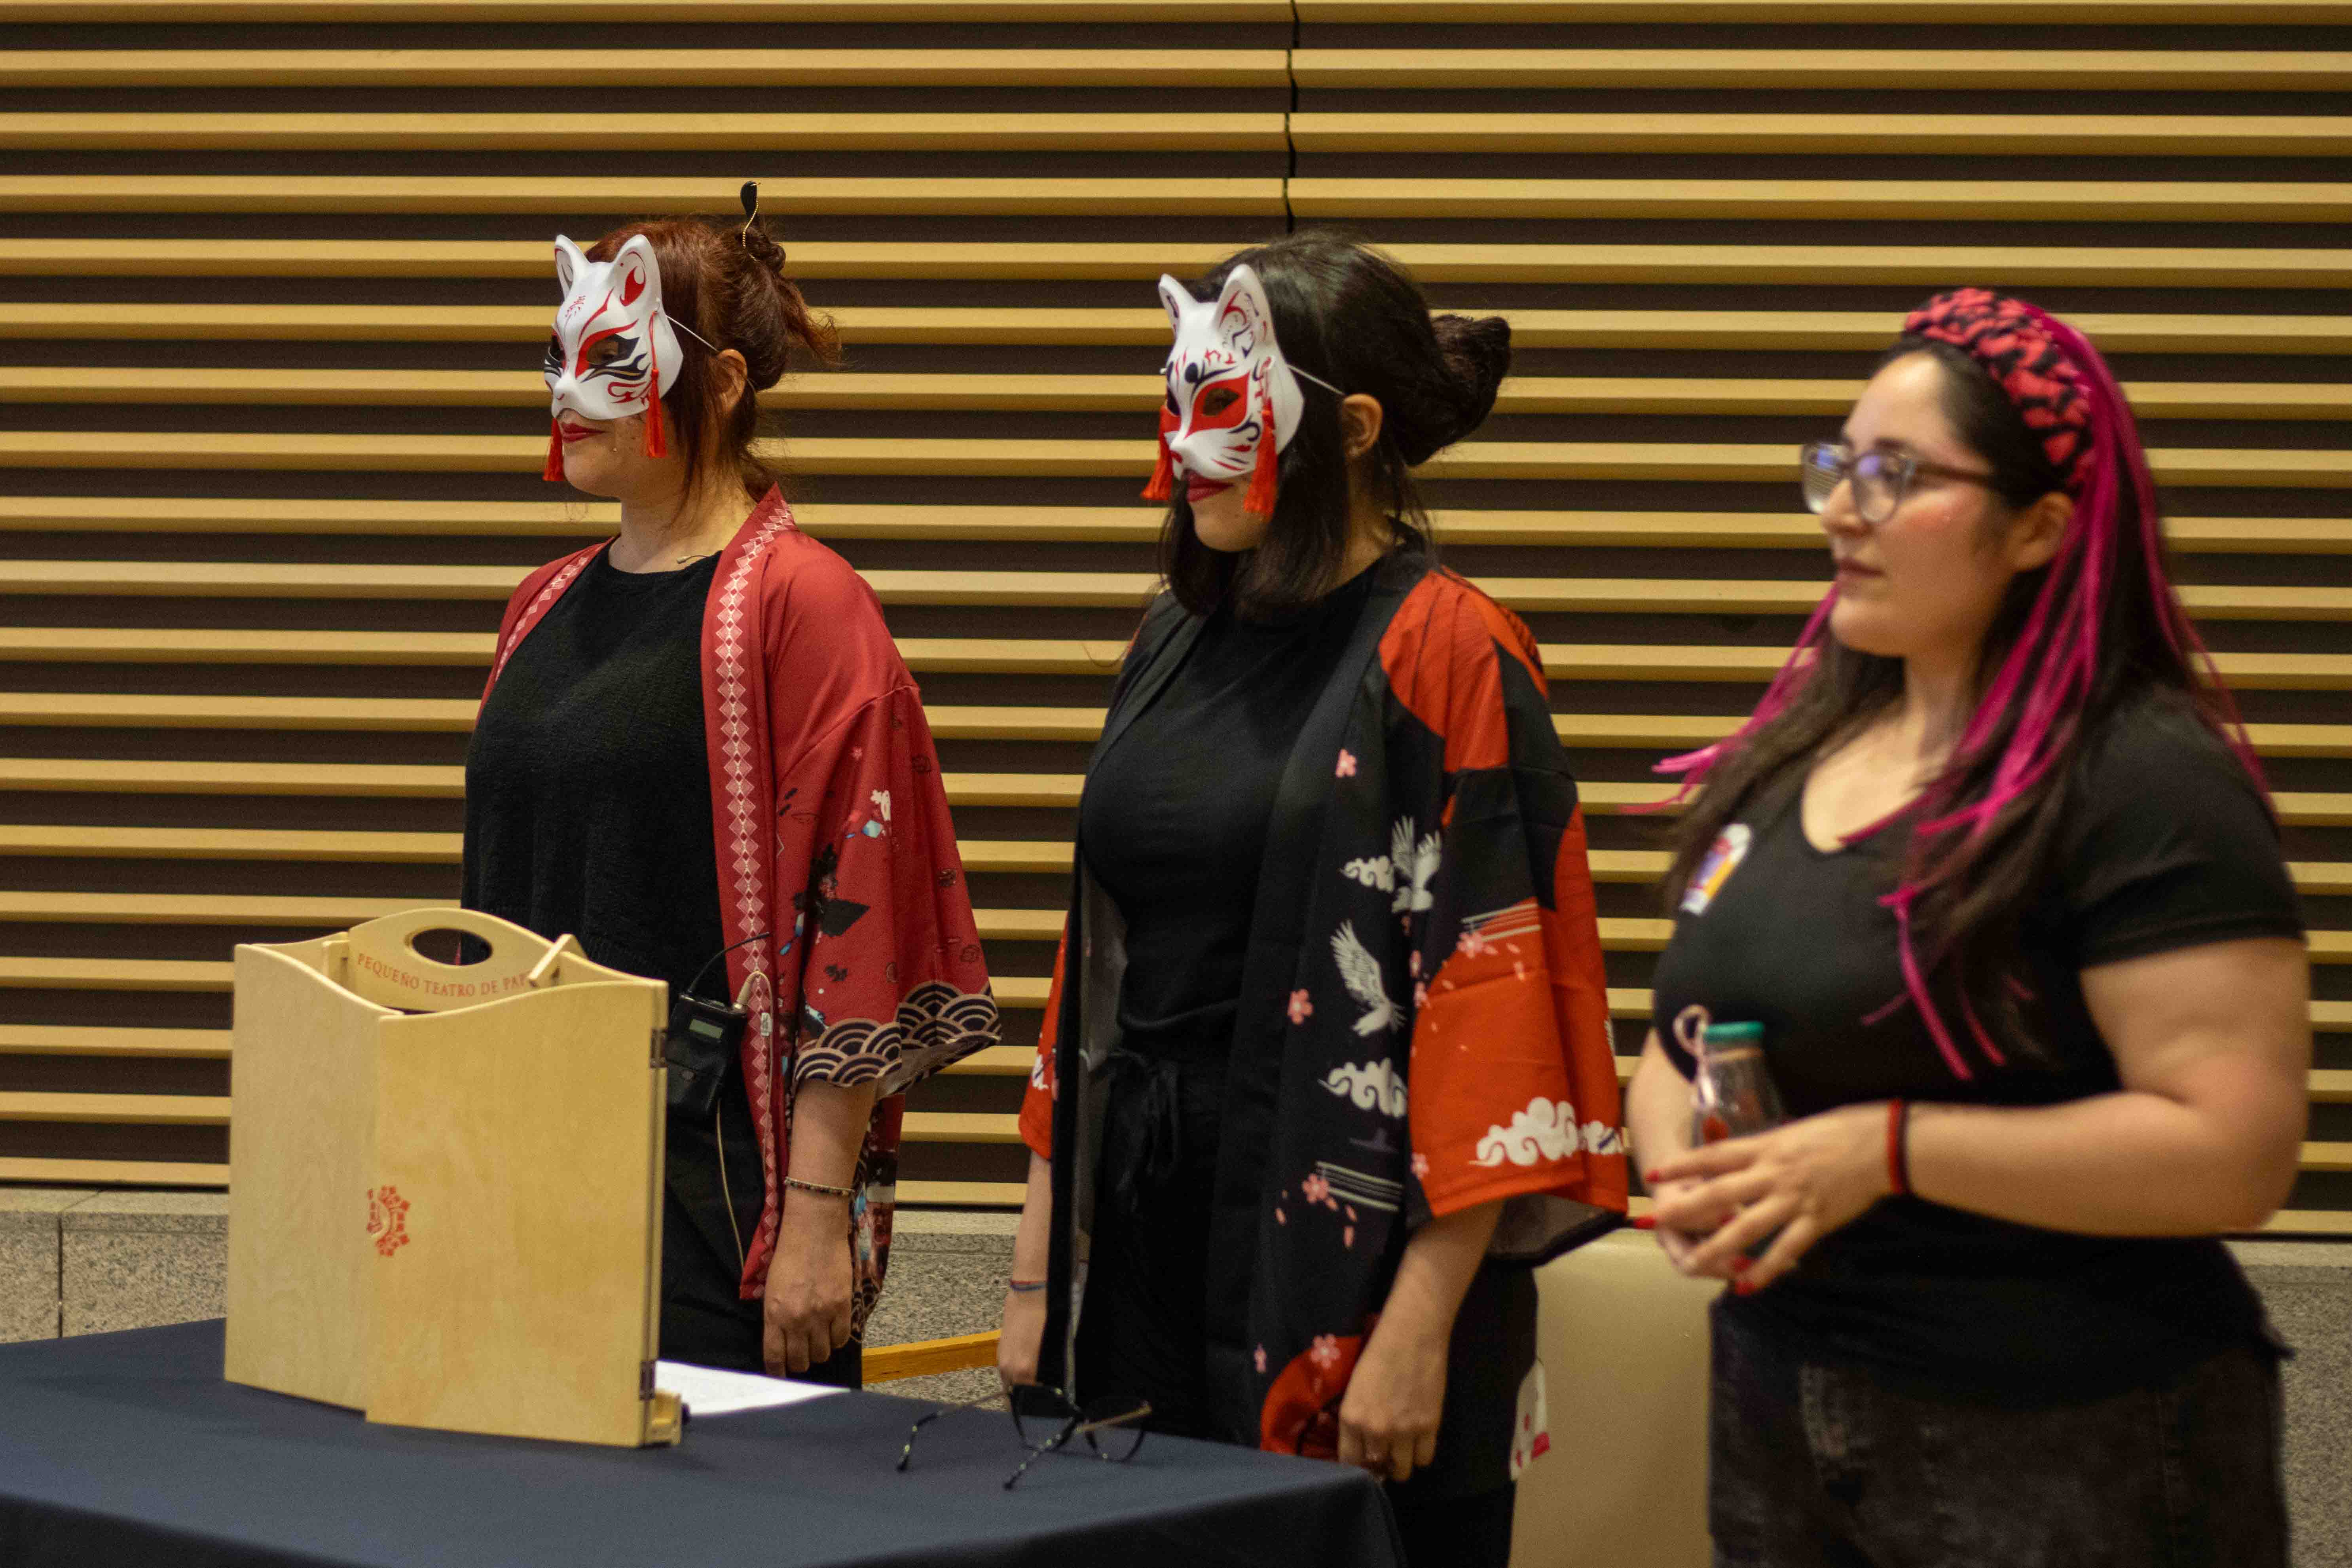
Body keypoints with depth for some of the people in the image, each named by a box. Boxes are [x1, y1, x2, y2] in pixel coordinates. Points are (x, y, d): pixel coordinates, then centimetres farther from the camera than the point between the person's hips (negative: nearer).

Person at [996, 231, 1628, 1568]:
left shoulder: (1445, 657, -11)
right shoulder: (1180, 642, 10)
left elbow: (1493, 1008, -15)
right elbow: (1102, 958, 13)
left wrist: (1421, 1332, -18)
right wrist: (1041, 1266, 12)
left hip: (1344, 1243, -6)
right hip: (1142, 1230, 7)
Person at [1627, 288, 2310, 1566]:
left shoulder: (2147, 782, -15)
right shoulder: (1793, 752, 9)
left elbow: (2235, 1150, -21)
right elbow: (1682, 1041, 16)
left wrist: (1890, 1150, -23)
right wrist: (1681, 1169, -6)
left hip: (2062, 1458, -7)